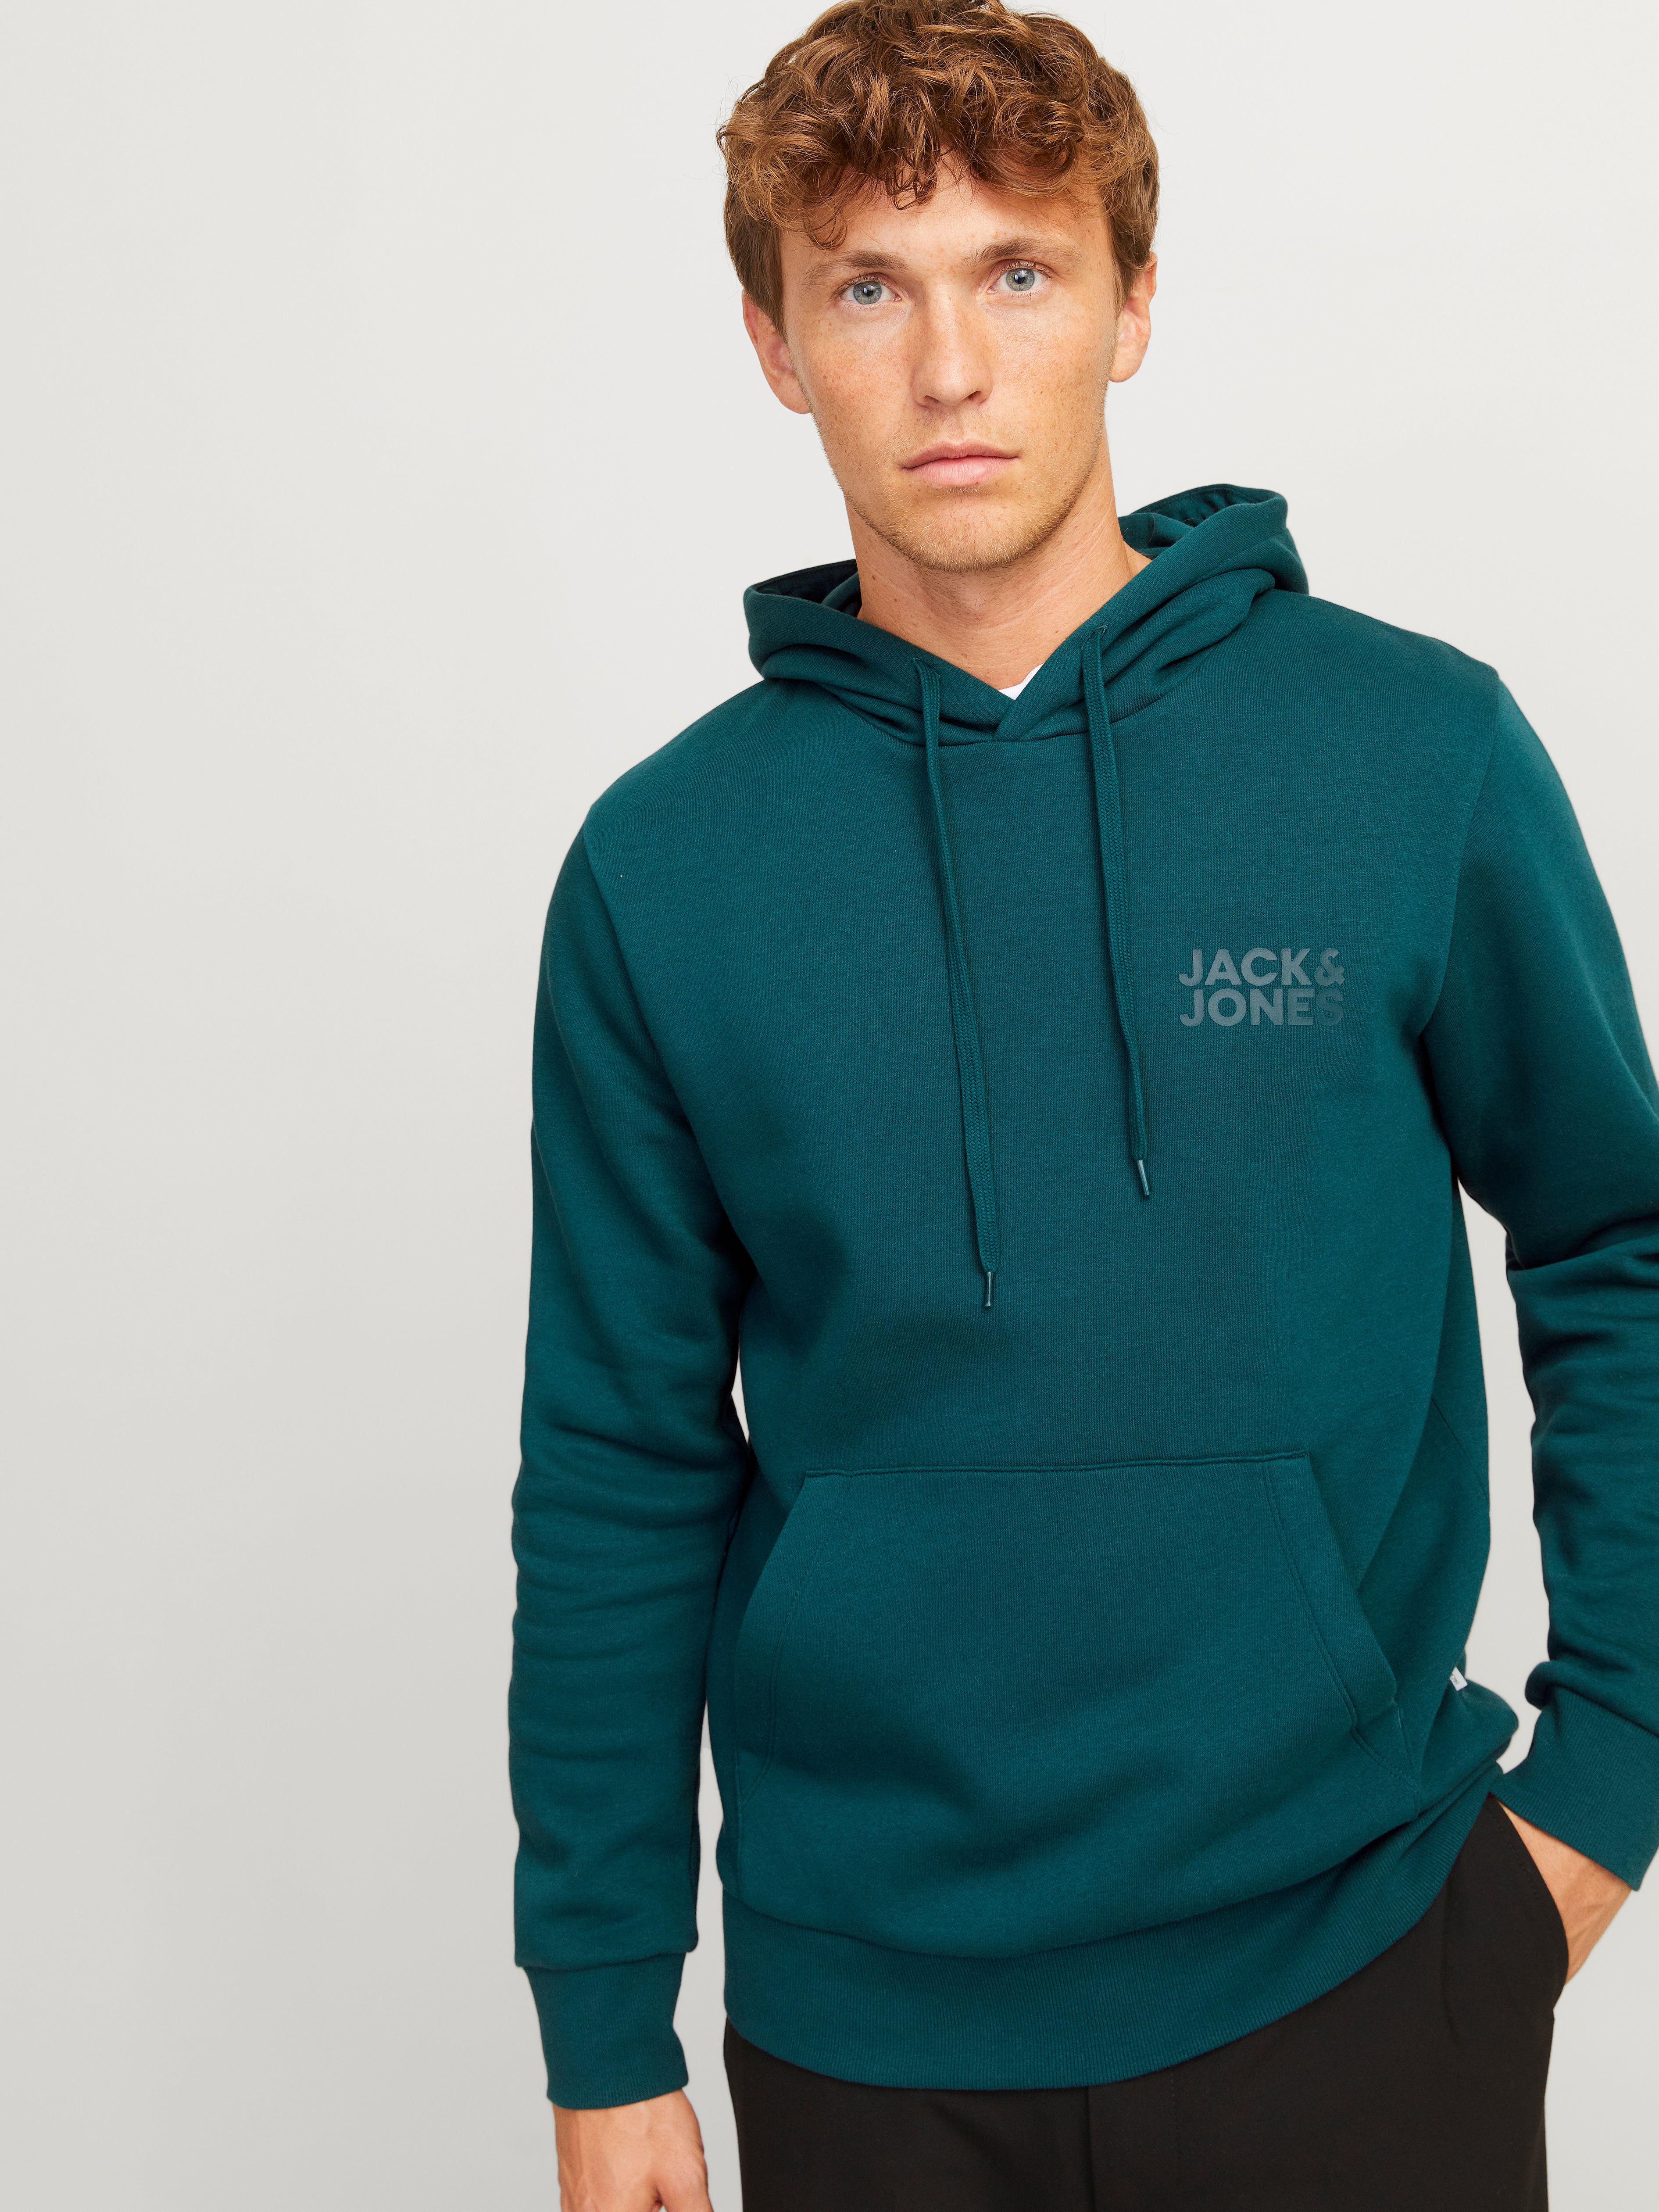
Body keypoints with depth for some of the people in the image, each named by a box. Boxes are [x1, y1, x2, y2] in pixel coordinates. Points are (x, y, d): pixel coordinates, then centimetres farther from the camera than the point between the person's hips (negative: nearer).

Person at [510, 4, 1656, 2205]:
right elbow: (623, 1480, 0)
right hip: (867, 2014, 2)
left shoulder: (1418, 750, -8)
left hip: (1356, 1955, -1)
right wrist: (606, 2029, 3)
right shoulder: (665, 867, -5)